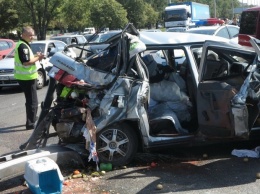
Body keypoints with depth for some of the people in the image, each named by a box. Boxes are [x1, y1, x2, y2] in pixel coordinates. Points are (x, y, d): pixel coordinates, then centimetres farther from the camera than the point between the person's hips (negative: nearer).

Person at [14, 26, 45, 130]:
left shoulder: (21, 44, 15)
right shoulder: (23, 46, -19)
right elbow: (26, 62, -26)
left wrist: (36, 56, 7)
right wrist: (38, 58, -17)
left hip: (25, 77, 11)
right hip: (27, 77, -11)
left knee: (30, 100, 21)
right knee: (32, 101, -5)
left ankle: (32, 120, 33)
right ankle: (30, 123, -1)